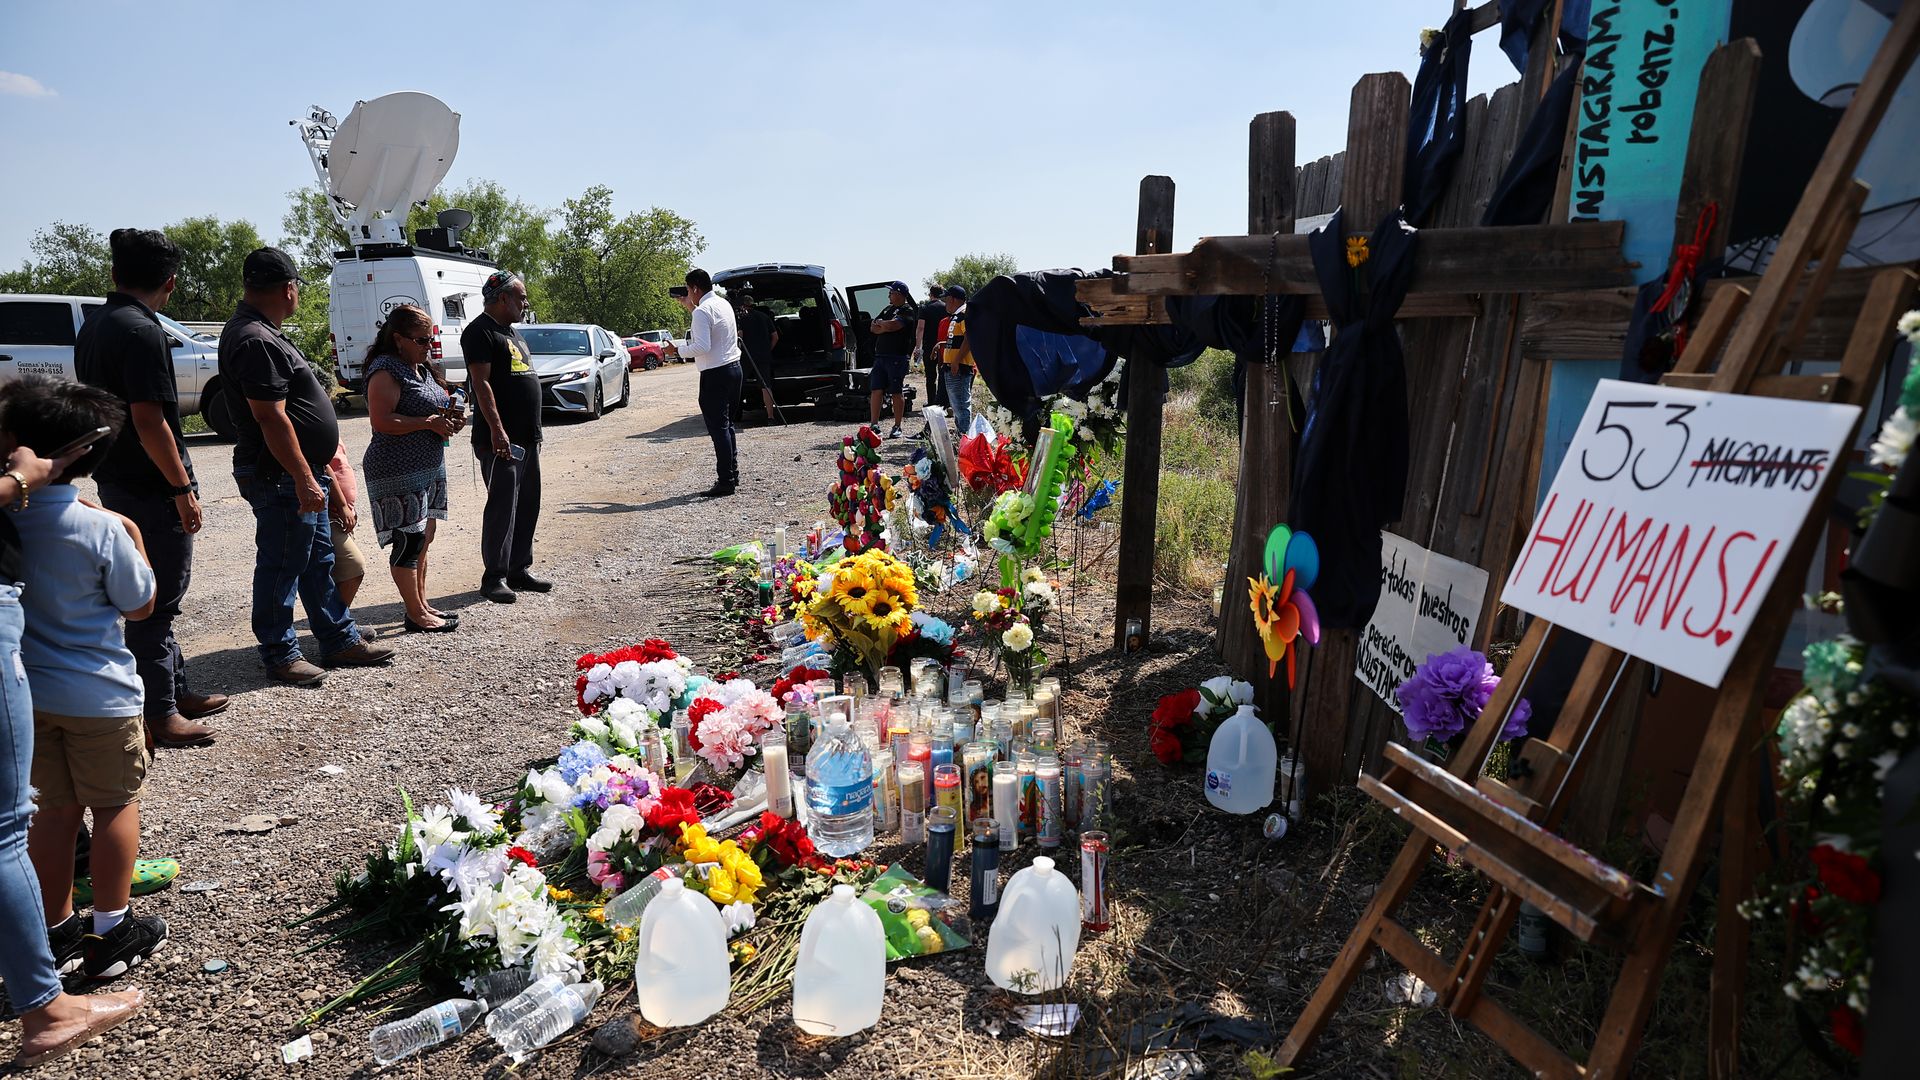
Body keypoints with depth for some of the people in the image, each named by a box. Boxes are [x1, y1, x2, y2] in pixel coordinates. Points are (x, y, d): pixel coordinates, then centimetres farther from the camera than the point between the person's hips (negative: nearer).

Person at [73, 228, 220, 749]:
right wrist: (183, 487, -16)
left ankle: (177, 690, 29)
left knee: (156, 598, 18)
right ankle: (159, 714, 7)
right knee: (158, 602, -1)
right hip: (151, 489, -10)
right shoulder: (141, 331, -17)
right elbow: (149, 421, -22)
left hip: (116, 482, 10)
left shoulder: (92, 326, 12)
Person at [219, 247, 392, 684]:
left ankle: (340, 640, 25)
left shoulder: (259, 332, 15)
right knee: (281, 566, 1)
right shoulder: (256, 341, -20)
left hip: (300, 473, 11)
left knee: (319, 561, 16)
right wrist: (304, 479, -24)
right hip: (282, 479, -11)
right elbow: (271, 419, -25)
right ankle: (279, 653, 14)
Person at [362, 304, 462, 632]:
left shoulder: (421, 368, 16)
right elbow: (382, 421, -22)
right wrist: (429, 423, -21)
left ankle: (422, 602, 27)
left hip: (429, 467, 10)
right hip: (399, 471, -10)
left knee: (423, 538, 15)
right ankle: (417, 615, 4)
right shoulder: (386, 370, -13)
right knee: (408, 541, -4)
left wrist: (447, 420, 8)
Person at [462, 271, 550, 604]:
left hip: (527, 436, 9)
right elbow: (481, 383, -17)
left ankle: (520, 570, 20)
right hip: (501, 439, -9)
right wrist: (497, 430, -24)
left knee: (527, 505, 11)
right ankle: (494, 576, 1)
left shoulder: (512, 332, 20)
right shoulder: (480, 332, -9)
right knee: (502, 506, -6)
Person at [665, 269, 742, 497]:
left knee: (718, 428, -6)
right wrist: (689, 307, 28)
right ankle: (732, 473, 23)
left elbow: (702, 346, -23)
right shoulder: (723, 304, 13)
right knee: (727, 424, 17)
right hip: (734, 367, 9)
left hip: (715, 375, -9)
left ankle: (725, 482, -5)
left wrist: (677, 351, -11)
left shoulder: (703, 311, -15)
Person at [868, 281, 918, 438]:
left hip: (897, 358, -7)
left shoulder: (908, 311, -5)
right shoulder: (888, 309, 20)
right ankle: (874, 425, 3)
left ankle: (897, 427, 7)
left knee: (897, 393, 0)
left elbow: (891, 325, -19)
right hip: (880, 355, 7)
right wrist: (885, 327, -5)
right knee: (875, 391, 1)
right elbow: (873, 328, 14)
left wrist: (879, 322, 0)